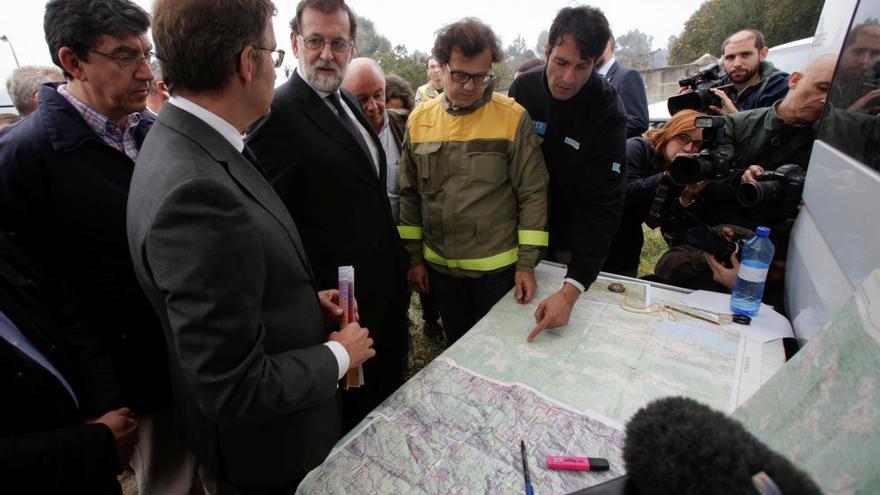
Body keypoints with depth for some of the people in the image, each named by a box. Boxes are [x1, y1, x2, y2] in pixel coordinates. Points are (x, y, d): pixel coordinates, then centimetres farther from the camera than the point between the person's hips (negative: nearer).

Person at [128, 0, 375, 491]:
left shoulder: (190, 143, -5)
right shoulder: (196, 191, -34)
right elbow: (234, 390, -29)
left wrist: (306, 299, 1)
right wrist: (338, 354, -16)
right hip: (267, 449, -7)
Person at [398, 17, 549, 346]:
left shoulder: (513, 118, -10)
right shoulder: (419, 120, 0)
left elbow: (533, 194, -9)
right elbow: (410, 194, 5)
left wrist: (527, 264, -10)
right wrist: (415, 258, 6)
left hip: (498, 268, -3)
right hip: (439, 266, 3)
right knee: (457, 347, 22)